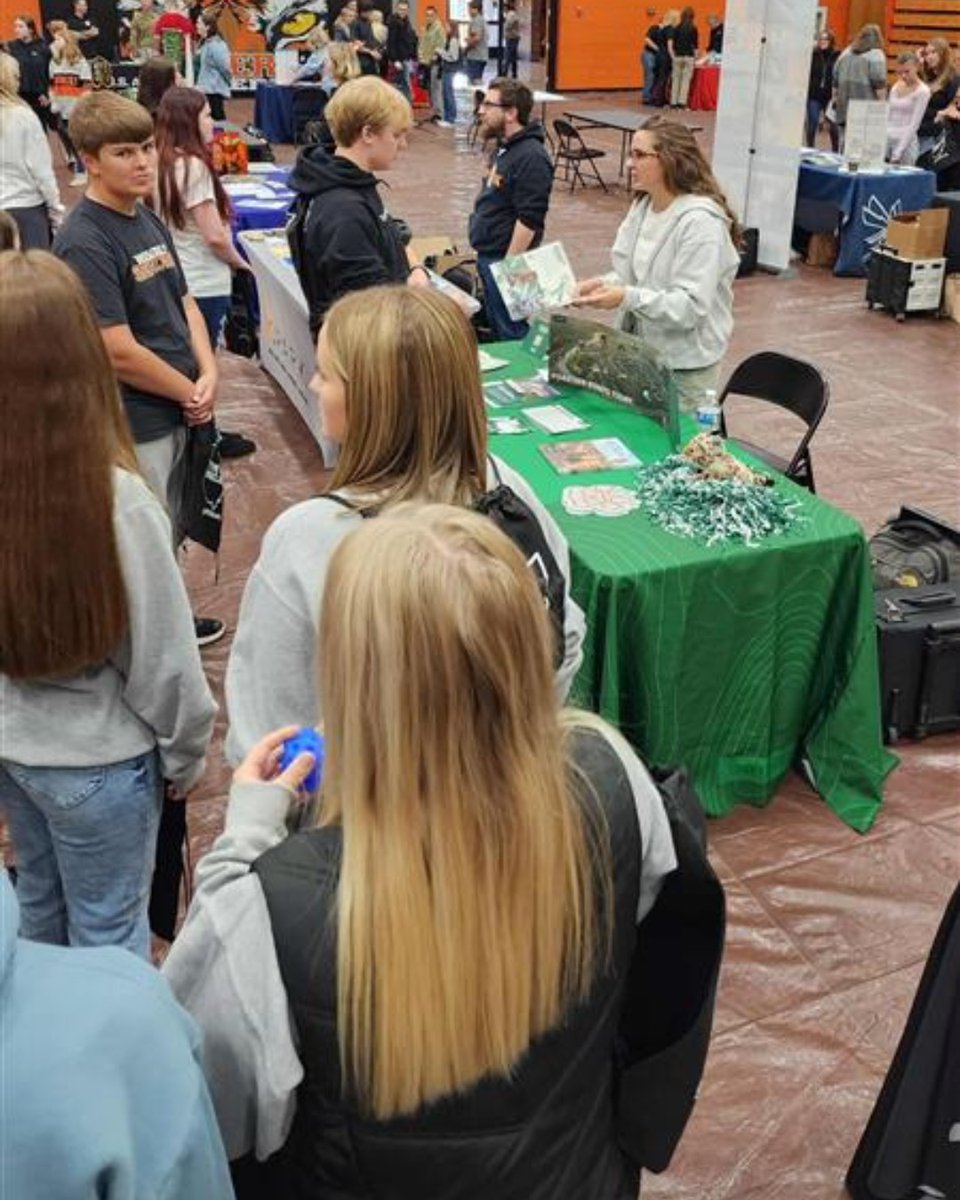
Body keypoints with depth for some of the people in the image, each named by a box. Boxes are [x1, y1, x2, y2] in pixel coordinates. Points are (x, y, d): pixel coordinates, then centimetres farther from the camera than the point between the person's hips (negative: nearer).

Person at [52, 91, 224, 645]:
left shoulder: (149, 220, 8)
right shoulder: (84, 242, -20)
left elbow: (184, 302, 12)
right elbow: (119, 352, -24)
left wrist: (209, 375, -5)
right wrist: (190, 394, -13)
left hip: (176, 412, 9)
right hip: (133, 428, -9)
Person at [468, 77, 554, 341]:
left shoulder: (531, 157, -21)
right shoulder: (505, 149, 11)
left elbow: (529, 220, -24)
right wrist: (486, 259, 19)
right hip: (488, 257, 10)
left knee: (511, 334, -1)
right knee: (495, 326, 20)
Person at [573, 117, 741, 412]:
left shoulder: (699, 221, -19)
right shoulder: (642, 206, 6)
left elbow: (691, 307, -24)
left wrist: (627, 298, -32)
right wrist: (602, 285, -7)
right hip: (640, 353, 7)